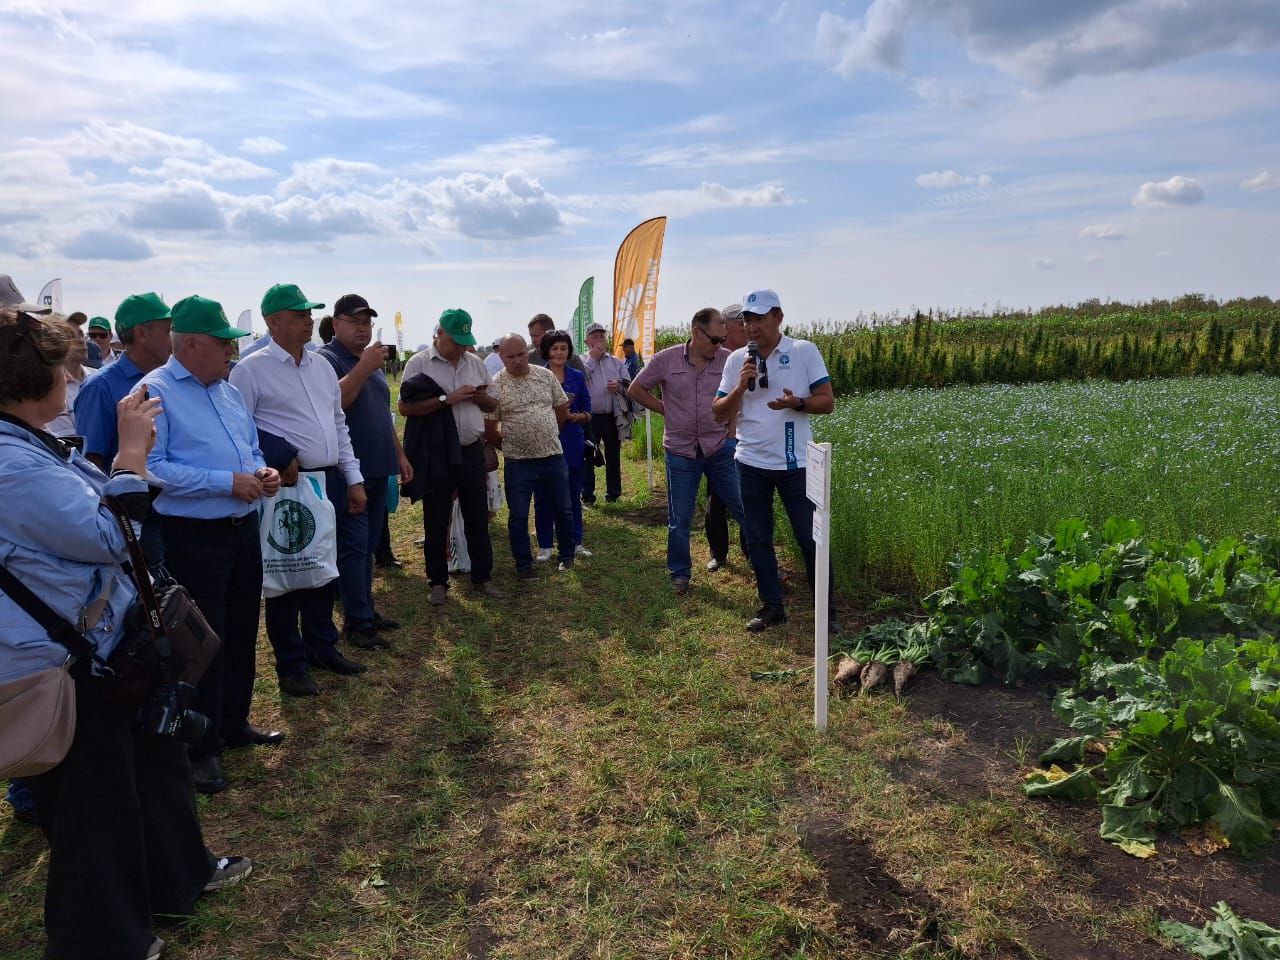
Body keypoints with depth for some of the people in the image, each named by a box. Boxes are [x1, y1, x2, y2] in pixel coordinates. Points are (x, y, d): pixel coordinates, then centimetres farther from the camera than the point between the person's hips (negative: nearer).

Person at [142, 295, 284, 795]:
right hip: (193, 538, -8)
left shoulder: (229, 389, 12)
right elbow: (151, 468, -21)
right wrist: (227, 482, -21)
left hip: (243, 529, 8)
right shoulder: (155, 391, -12)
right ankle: (201, 748, 17)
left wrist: (262, 471, -1)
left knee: (241, 633, 17)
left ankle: (234, 723, 35)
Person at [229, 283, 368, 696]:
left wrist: (353, 479, 13)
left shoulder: (322, 366, 13)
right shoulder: (251, 369, -8)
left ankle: (323, 647, 33)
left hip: (329, 484, 7)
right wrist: (275, 464, -15)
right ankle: (291, 666, 18)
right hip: (285, 489, -7)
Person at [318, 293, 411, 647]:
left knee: (368, 547, 14)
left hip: (377, 470, 8)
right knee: (353, 547, -5)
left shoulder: (373, 359, 18)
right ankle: (357, 624, 1)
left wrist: (399, 455, 23)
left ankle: (365, 611, 23)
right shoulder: (326, 359, -8)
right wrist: (363, 367, -27)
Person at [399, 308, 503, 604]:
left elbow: (492, 406, 16)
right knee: (436, 522, 6)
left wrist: (481, 397, -7)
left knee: (478, 518, 10)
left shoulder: (475, 362, 9)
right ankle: (438, 582, 19)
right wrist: (448, 399, -21)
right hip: (436, 453, -4)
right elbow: (405, 407, -15)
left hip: (472, 451, 4)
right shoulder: (420, 363, -5)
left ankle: (482, 576, 22)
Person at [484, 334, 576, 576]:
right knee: (518, 516, 5)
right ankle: (523, 564, 20)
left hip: (554, 456, 3)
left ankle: (567, 556, 31)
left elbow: (562, 410, 12)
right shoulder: (495, 386, -7)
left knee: (563, 510, 12)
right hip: (518, 462, -3)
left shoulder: (546, 375, 2)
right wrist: (510, 446, 4)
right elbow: (489, 429, -4)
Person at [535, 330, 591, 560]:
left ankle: (575, 542, 21)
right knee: (543, 497, 3)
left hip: (572, 444, 2)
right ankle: (545, 545, 14)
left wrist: (576, 416, -12)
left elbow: (588, 414, 9)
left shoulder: (577, 377, 8)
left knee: (573, 495, 9)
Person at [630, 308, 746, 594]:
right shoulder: (666, 360, -5)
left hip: (721, 449, 0)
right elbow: (636, 390, 5)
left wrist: (732, 432, -3)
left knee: (744, 508, 3)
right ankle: (679, 573, 26)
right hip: (681, 450, 0)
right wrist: (666, 411, 0)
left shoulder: (728, 360, -5)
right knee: (679, 519, 10)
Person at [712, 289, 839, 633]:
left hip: (795, 463, -3)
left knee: (811, 539, 3)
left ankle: (827, 611, 16)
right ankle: (772, 606, 24)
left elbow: (827, 401, -4)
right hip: (752, 464, 3)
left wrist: (797, 403, -24)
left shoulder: (804, 351, -4)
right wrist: (742, 386, -14)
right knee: (758, 540, 10)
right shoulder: (736, 360, 4)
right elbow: (720, 414, 2)